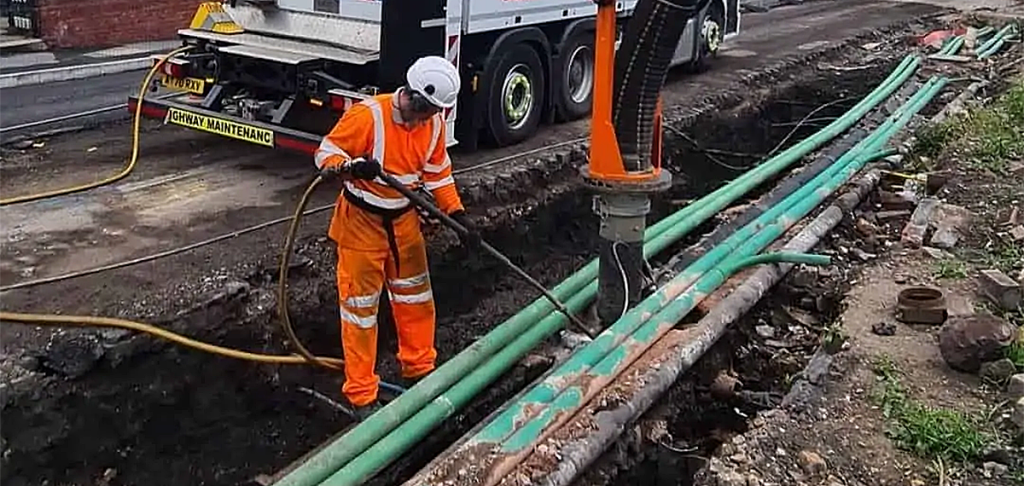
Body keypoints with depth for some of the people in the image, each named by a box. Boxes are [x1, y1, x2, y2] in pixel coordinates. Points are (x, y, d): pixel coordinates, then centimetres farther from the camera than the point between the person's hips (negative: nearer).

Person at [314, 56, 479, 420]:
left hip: (404, 221, 6)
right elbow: (325, 153, -18)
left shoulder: (433, 123, -3)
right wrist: (350, 167, -39)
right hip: (361, 223, -6)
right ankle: (361, 396, 14)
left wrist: (458, 216, -1)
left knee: (416, 298, 17)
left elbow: (438, 173, 8)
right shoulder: (367, 116, -24)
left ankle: (419, 370, 38)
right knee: (360, 307, 1)